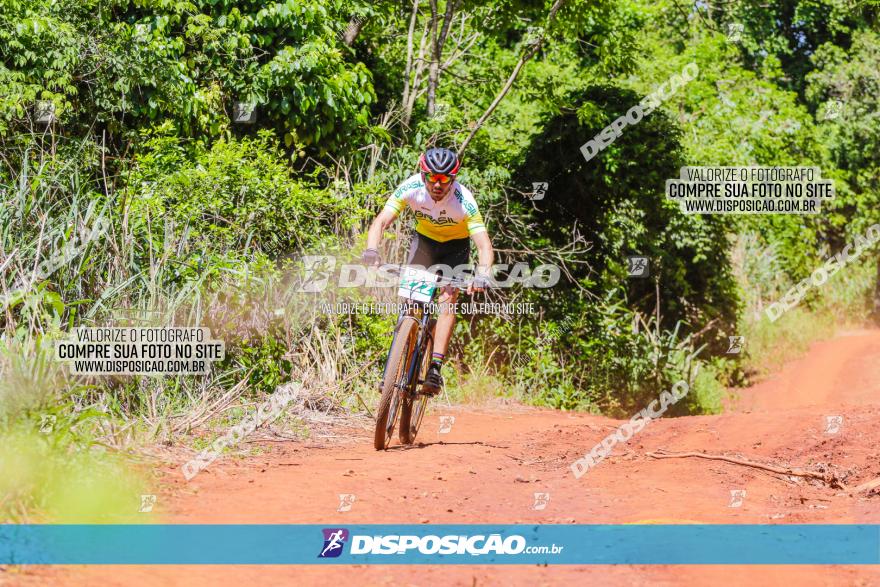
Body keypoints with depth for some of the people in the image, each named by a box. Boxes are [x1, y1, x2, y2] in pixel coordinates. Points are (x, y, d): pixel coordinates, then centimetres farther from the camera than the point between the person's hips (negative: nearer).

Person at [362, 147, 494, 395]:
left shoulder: (464, 201, -35)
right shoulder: (411, 188, -29)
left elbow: (484, 245, -40)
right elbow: (381, 222, -33)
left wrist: (483, 272, -60)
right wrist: (371, 249, -53)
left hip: (456, 244, -2)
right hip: (424, 239, 2)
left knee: (448, 300, -20)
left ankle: (435, 368, -23)